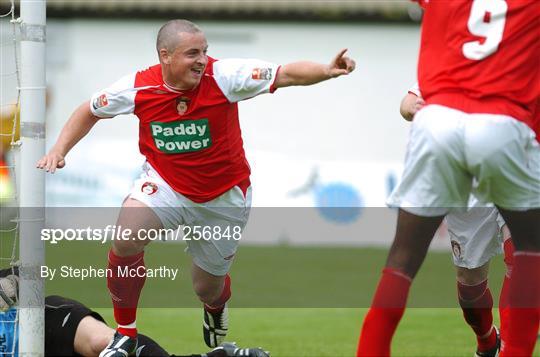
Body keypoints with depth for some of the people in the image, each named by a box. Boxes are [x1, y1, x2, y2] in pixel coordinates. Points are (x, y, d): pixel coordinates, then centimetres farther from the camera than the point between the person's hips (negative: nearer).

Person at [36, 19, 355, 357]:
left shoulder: (223, 76, -22)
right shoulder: (138, 88, -16)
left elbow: (287, 74, -28)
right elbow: (90, 112, 2)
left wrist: (326, 71, -45)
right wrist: (60, 149, -9)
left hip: (223, 198, 0)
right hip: (165, 185, 0)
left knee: (208, 287, 13)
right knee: (125, 239, -28)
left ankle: (216, 305, 56)